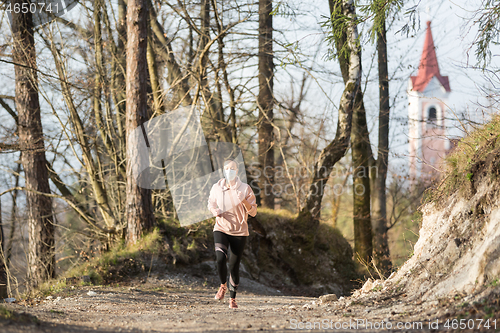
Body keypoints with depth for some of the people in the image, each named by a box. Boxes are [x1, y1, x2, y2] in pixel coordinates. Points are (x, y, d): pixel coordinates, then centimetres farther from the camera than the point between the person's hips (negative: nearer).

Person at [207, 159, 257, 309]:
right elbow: (211, 203, 18)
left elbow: (253, 212, -3)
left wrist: (244, 201, -22)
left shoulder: (245, 189, -4)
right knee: (220, 258, -23)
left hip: (239, 232, 0)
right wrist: (215, 210, -4)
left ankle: (233, 298, 19)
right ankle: (223, 285, 5)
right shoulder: (216, 188, 0)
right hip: (221, 229, 0)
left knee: (234, 265, 1)